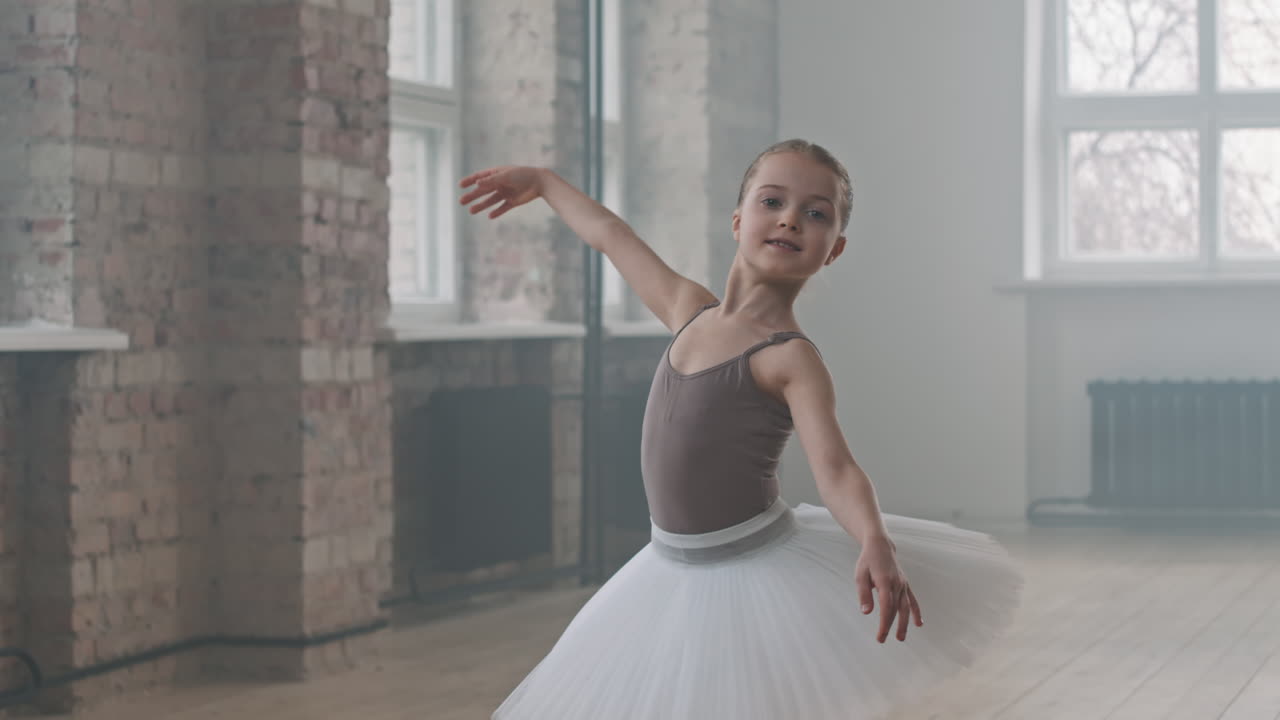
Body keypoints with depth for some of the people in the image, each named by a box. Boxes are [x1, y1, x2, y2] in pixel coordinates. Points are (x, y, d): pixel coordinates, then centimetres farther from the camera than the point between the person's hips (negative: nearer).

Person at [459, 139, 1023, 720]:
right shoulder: (690, 311, 5)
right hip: (678, 574, 6)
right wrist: (541, 182, 37)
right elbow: (609, 235, 21)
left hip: (762, 578, -6)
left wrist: (876, 544, -47)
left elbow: (836, 469, -26)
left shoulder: (791, 359, -13)